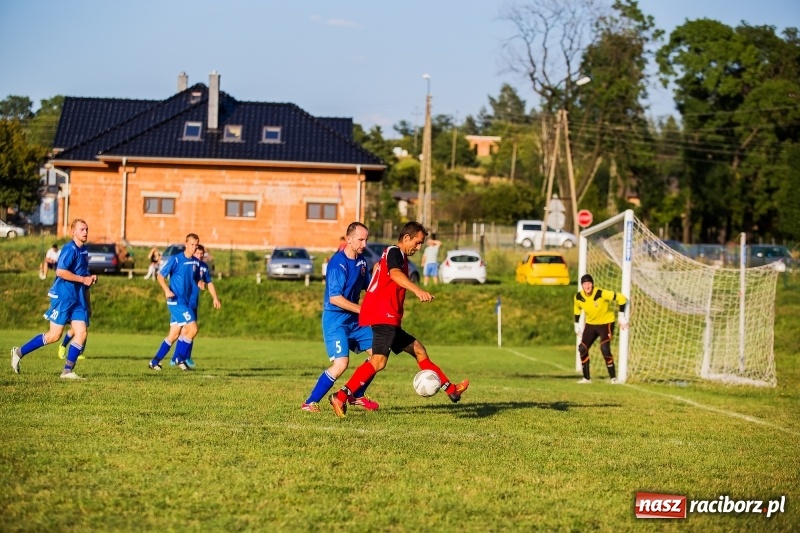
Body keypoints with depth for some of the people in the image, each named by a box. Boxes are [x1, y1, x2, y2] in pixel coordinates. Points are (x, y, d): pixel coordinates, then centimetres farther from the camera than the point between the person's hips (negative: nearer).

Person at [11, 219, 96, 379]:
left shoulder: (83, 250, 14)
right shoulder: (70, 249, -14)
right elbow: (60, 271, -24)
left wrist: (90, 278, 9)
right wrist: (83, 279, -18)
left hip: (78, 299, 8)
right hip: (63, 296, -8)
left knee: (81, 333, -4)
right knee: (54, 335, -6)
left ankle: (67, 370, -2)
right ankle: (19, 352, 7)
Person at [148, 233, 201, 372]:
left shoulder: (196, 263, 10)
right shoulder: (176, 260, -9)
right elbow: (160, 275, -6)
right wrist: (167, 290, -20)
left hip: (187, 302, 7)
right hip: (176, 301, -7)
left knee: (174, 335, 7)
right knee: (192, 328, -14)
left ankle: (155, 361, 15)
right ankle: (180, 359, -1)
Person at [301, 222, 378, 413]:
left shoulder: (361, 261, 7)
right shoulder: (338, 263, -19)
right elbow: (335, 298, -24)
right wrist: (362, 309, -21)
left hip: (354, 319, 9)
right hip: (335, 320, -9)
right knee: (341, 363, -20)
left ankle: (357, 396, 22)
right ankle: (310, 403, -10)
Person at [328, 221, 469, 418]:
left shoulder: (397, 256, 24)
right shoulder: (394, 252, -7)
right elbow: (395, 274, -30)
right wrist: (417, 290, -47)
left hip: (388, 320, 11)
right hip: (383, 317, -11)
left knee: (418, 350, 16)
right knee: (379, 361, -23)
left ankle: (451, 389, 24)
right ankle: (341, 397, -28)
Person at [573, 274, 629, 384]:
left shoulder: (601, 294, -27)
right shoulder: (578, 297, -12)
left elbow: (621, 298, -21)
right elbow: (577, 309, 12)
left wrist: (622, 316, -19)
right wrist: (577, 324, 12)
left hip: (606, 323, -5)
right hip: (590, 324, 5)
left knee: (604, 348, -23)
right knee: (582, 349, -4)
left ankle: (613, 378, -12)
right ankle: (586, 378, 11)